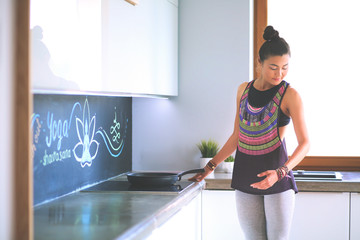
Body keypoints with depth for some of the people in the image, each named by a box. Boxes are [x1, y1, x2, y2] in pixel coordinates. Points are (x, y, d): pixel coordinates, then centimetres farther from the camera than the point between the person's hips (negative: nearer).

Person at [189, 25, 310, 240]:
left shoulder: (290, 95, -6)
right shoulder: (243, 90, 9)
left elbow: (305, 143, -11)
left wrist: (280, 172, -25)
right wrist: (211, 166, 10)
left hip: (278, 180, -4)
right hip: (245, 177, 4)